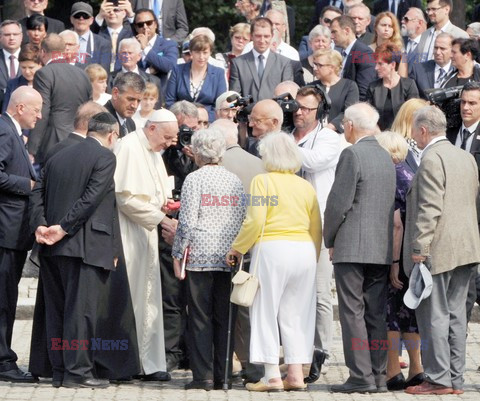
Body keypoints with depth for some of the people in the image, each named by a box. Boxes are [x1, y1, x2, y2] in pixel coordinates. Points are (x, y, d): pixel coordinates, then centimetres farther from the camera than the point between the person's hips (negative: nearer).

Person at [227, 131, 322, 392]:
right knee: (295, 314, 10)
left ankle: (272, 377, -3)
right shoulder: (306, 186, 12)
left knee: (266, 312, 2)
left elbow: (256, 222, -10)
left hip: (272, 248, -5)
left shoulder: (263, 181, -2)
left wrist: (237, 248, 1)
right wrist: (313, 257, 24)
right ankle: (296, 374, 5)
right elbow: (316, 228, 13)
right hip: (305, 251, 5)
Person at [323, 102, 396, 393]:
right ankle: (379, 377, 9)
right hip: (382, 249, 7)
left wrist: (329, 239, 0)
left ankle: (361, 377, -9)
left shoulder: (352, 155, -11)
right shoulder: (386, 157, 13)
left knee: (352, 313, -5)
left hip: (352, 247, -7)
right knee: (376, 314, 9)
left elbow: (339, 202, -13)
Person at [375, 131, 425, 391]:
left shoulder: (390, 179, -14)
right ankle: (416, 370, 14)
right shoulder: (410, 175, 12)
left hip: (398, 253, -8)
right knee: (407, 311, 13)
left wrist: (394, 263, -20)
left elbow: (396, 224, -20)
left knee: (388, 312, -2)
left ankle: (393, 373, -2)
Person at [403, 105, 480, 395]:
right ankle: (456, 379, 11)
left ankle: (439, 379, -4)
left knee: (434, 315, -4)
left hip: (438, 250, -8)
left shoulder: (431, 159, -13)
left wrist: (419, 247, -18)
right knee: (456, 314, 10)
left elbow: (429, 208, -20)